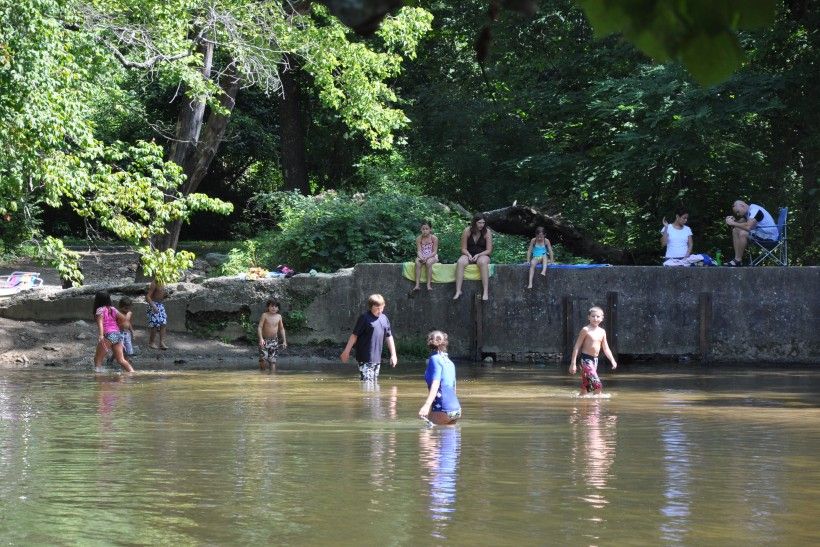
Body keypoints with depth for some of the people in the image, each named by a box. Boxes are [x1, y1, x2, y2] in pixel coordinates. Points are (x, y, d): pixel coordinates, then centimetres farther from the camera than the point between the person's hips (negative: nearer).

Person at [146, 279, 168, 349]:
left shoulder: (162, 284, 9)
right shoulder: (154, 284, -16)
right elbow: (147, 297, -20)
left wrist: (166, 295, -2)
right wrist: (153, 306, -29)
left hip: (160, 305, 8)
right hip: (154, 305, -8)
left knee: (163, 324, 2)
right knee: (155, 325, -5)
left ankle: (162, 343, 5)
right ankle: (151, 343, 9)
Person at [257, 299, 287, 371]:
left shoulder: (279, 317, 2)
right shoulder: (265, 315, -9)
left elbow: (282, 329, 12)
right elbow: (259, 327, -12)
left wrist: (284, 341, 8)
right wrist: (261, 339, -24)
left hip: (274, 340, 3)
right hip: (265, 340, -3)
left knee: (273, 361, 0)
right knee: (264, 360, -12)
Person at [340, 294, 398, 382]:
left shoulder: (384, 319, 11)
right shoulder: (364, 318, -8)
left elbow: (389, 337, 17)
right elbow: (354, 335, -6)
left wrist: (393, 355, 14)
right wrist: (346, 351, -5)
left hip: (377, 358, 7)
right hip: (365, 358, -7)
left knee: (374, 382, 12)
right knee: (367, 381, -14)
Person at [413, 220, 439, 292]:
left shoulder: (434, 238, -7)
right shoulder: (419, 239, 0)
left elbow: (435, 252, -10)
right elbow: (419, 251, -5)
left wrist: (427, 257, -25)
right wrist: (421, 257, -27)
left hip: (432, 256, -2)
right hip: (422, 256, 2)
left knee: (428, 262, -36)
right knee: (417, 263, -30)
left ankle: (429, 284, -33)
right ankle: (417, 284, -36)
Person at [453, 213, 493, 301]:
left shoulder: (487, 232, -4)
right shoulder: (467, 231, -3)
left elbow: (489, 250, -5)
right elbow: (463, 248, 1)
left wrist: (478, 255, -19)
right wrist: (469, 255, -19)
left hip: (482, 255, -1)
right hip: (469, 255, 1)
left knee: (482, 262, -38)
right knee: (460, 262, -33)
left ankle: (486, 292, -42)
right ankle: (458, 291, -36)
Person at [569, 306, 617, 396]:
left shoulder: (602, 332, 11)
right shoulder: (586, 330, -7)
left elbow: (606, 349, 18)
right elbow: (577, 346, -6)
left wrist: (612, 360, 4)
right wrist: (573, 363, -10)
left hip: (595, 360, 7)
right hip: (586, 359, -7)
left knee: (585, 388, 11)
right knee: (598, 385, -18)